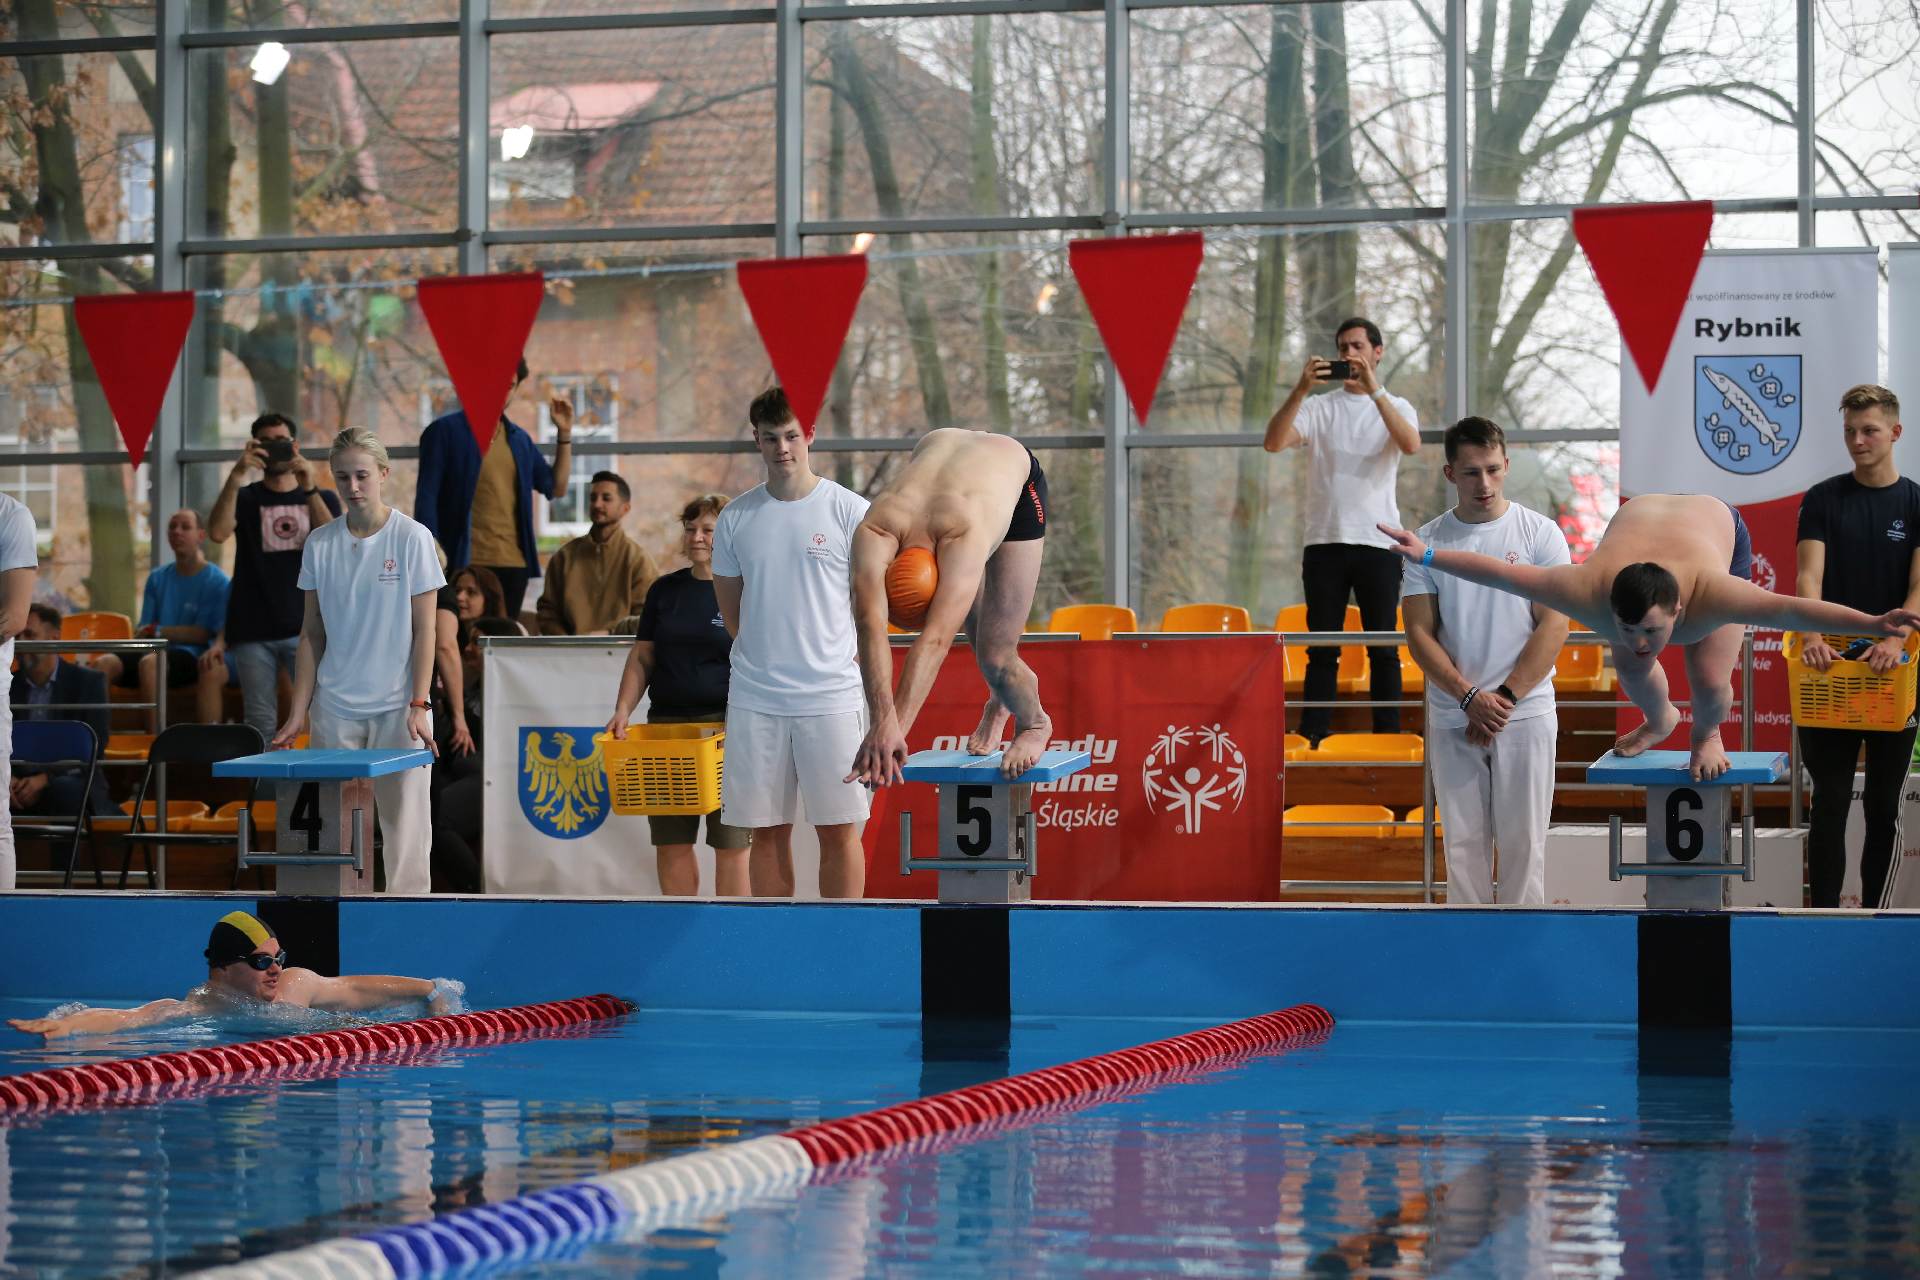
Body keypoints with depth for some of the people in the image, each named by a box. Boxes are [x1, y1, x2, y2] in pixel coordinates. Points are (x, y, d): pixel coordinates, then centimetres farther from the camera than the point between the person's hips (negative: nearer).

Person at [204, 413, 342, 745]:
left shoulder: (322, 498, 13)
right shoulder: (244, 498, 11)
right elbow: (217, 532, -10)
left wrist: (309, 489, -16)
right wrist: (236, 475, -20)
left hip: (306, 627, 0)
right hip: (253, 631, 0)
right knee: (260, 724, 0)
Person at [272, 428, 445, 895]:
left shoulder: (412, 538, -2)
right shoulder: (320, 544, 6)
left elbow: (424, 631, -2)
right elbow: (312, 634, 10)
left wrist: (418, 706, -10)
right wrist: (298, 713, 4)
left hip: (396, 707, -3)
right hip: (335, 709, 3)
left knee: (405, 823, -4)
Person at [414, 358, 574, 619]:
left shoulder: (519, 439, 15)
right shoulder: (445, 431, -1)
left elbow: (556, 488, 18)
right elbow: (426, 498, -4)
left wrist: (564, 434, 10)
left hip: (514, 564, 5)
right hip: (463, 563, -5)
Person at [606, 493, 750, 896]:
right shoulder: (665, 590, 14)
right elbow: (642, 658, 15)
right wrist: (623, 710, 0)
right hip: (667, 723, 5)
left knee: (730, 843, -4)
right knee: (671, 843, 5)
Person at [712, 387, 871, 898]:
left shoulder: (850, 512, -2)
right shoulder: (736, 519, 7)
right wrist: (769, 657, 11)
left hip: (832, 696, -3)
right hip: (754, 698, 3)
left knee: (838, 830, 0)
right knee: (767, 832, 6)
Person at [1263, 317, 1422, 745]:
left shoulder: (1395, 407, 7)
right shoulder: (1318, 407, 7)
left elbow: (1411, 444, -16)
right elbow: (1274, 443, -9)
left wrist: (1374, 389, -21)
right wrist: (1300, 390, -19)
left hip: (1378, 542, -1)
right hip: (1324, 541, 1)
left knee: (1383, 646, 2)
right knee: (1322, 647, 2)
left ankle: (1388, 738, 6)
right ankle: (1313, 738, 3)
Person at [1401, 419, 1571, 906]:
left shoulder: (1539, 533, -1)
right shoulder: (1428, 542, 4)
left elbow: (1553, 627, -5)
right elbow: (1420, 633, 0)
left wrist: (1505, 698, -12)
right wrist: (1470, 698, -11)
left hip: (1525, 715, -2)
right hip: (1452, 718, 2)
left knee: (1523, 841, 1)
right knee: (1464, 842, 6)